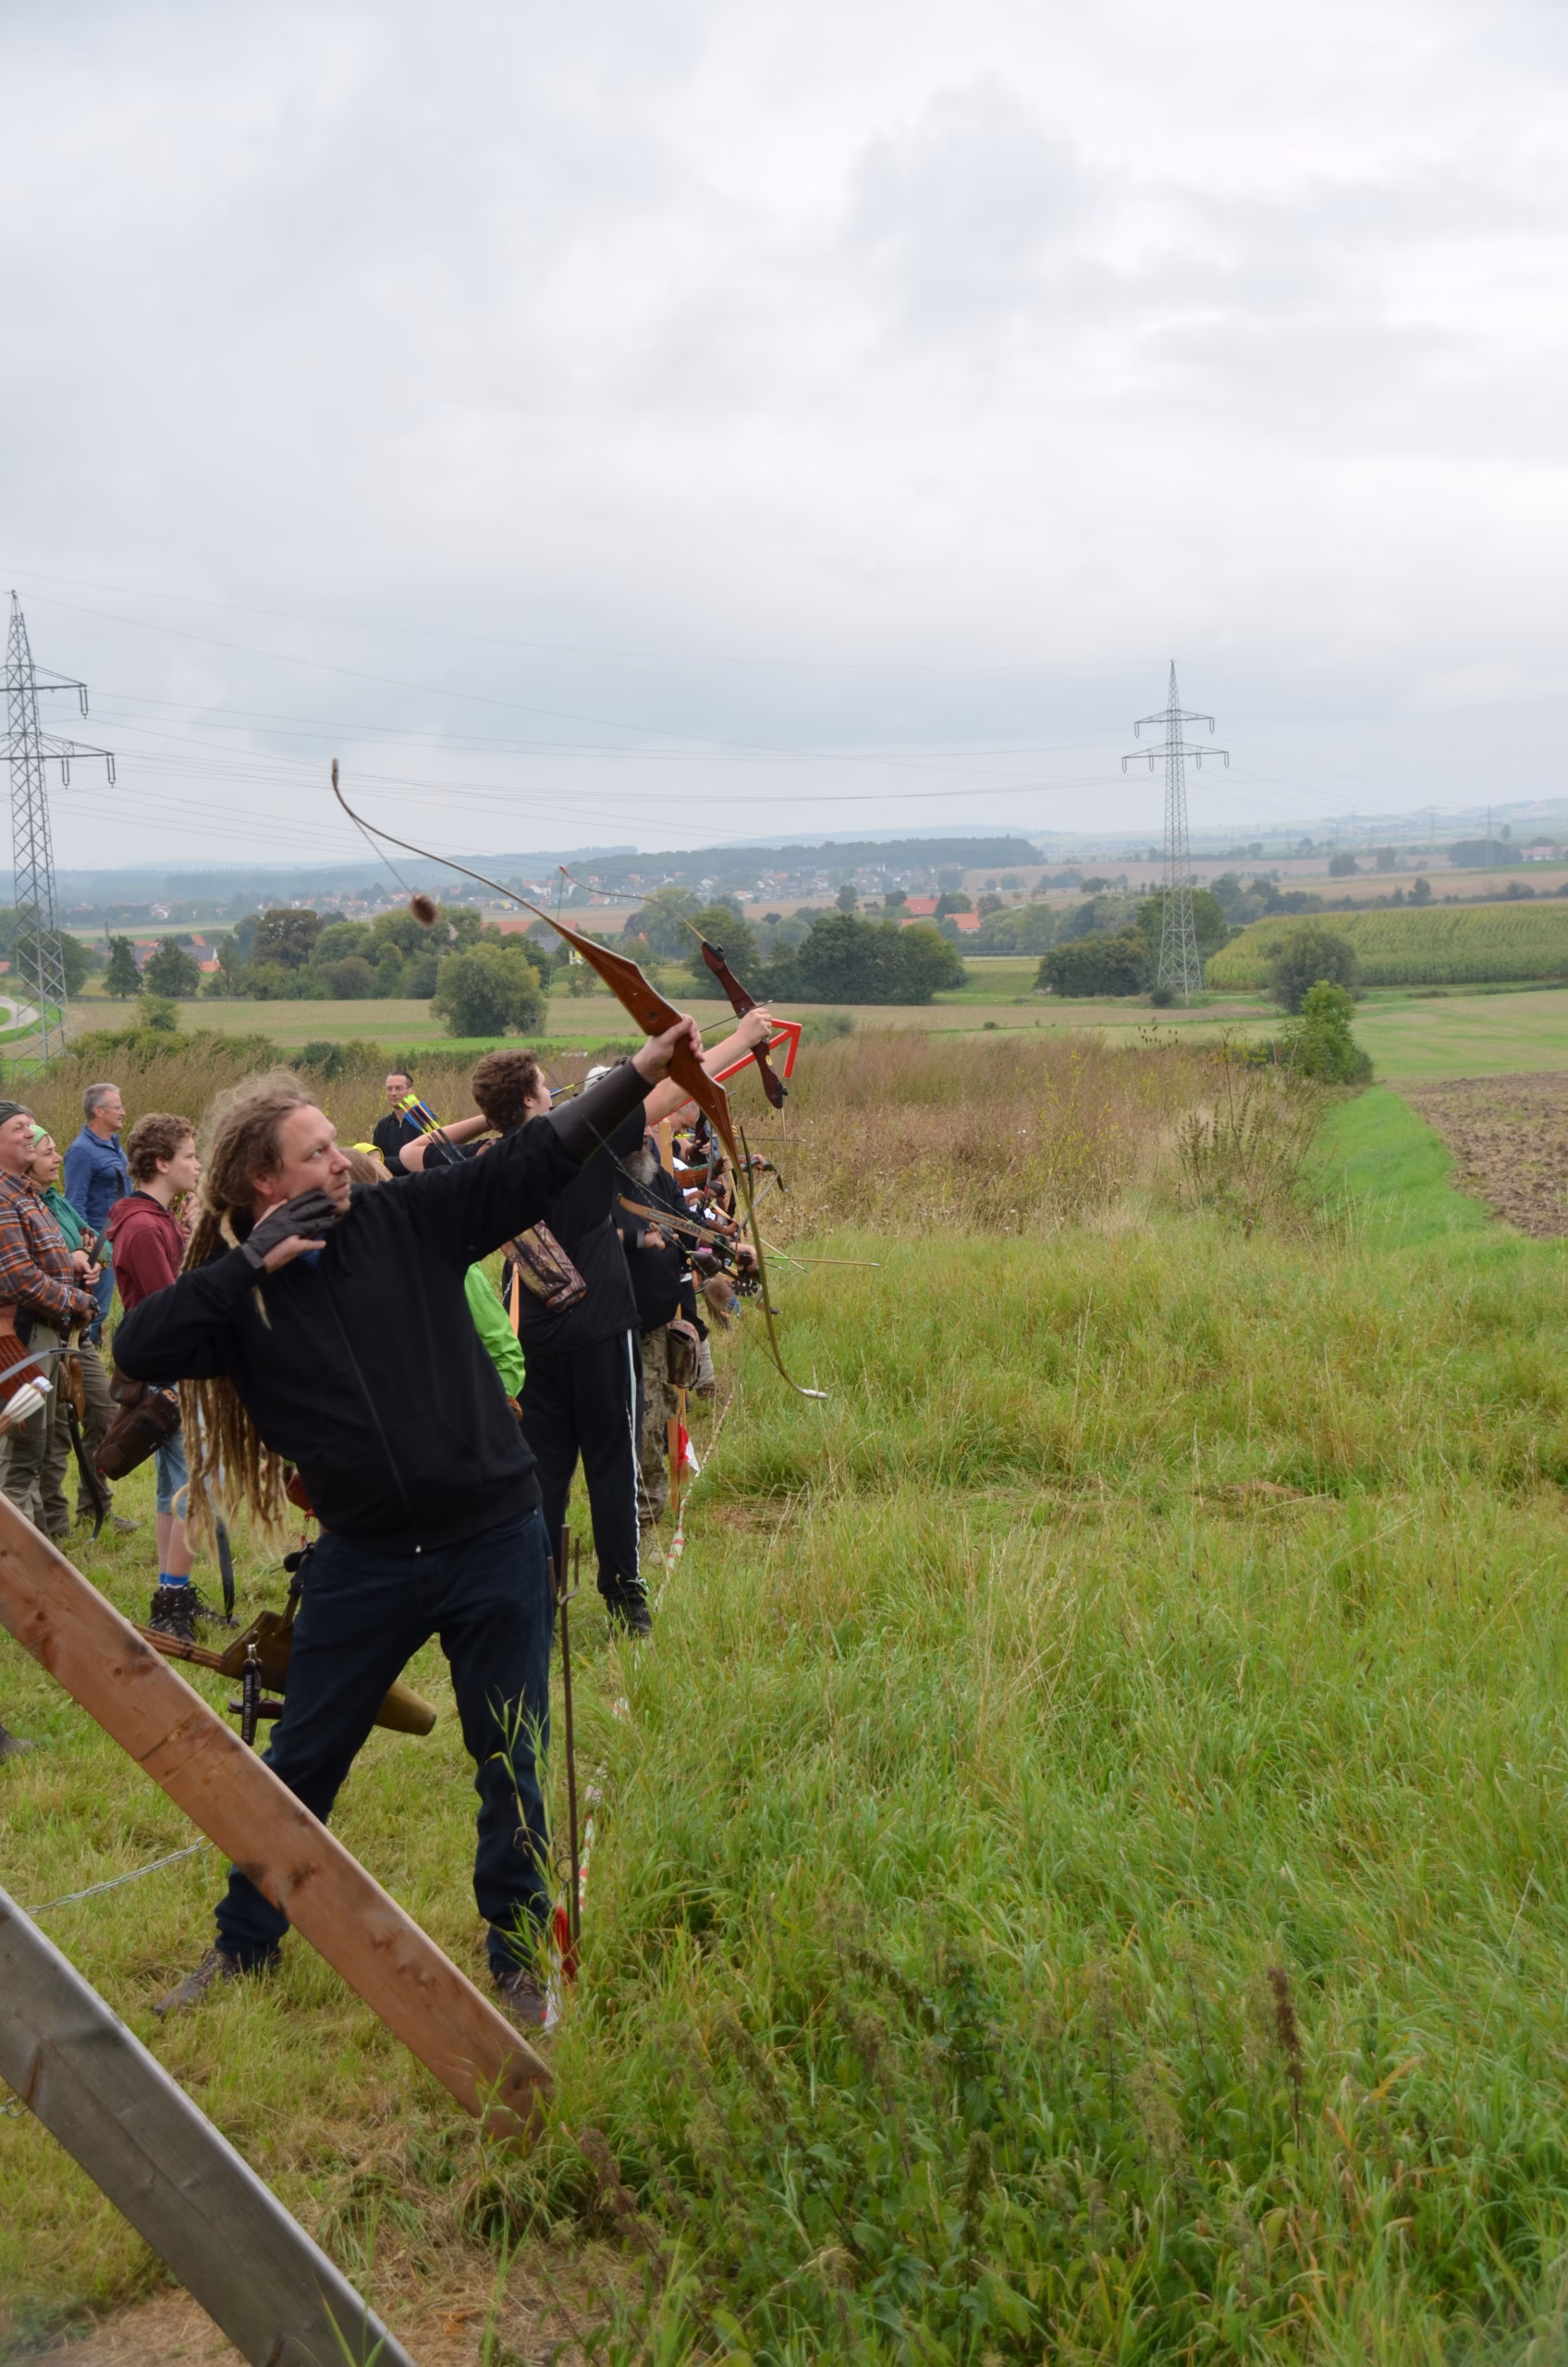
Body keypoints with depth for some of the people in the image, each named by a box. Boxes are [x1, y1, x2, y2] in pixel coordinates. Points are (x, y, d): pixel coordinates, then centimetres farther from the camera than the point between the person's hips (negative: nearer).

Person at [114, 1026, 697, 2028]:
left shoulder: (406, 1219, -4)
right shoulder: (239, 1289, -3)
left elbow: (535, 1162, -5)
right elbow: (139, 1347, -18)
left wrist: (643, 1070, -10)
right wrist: (250, 1263, -20)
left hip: (495, 1543, 0)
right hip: (363, 1561, 1)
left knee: (511, 1767, 9)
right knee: (301, 1761, 15)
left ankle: (518, 1962, 29)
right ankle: (243, 1948, 36)